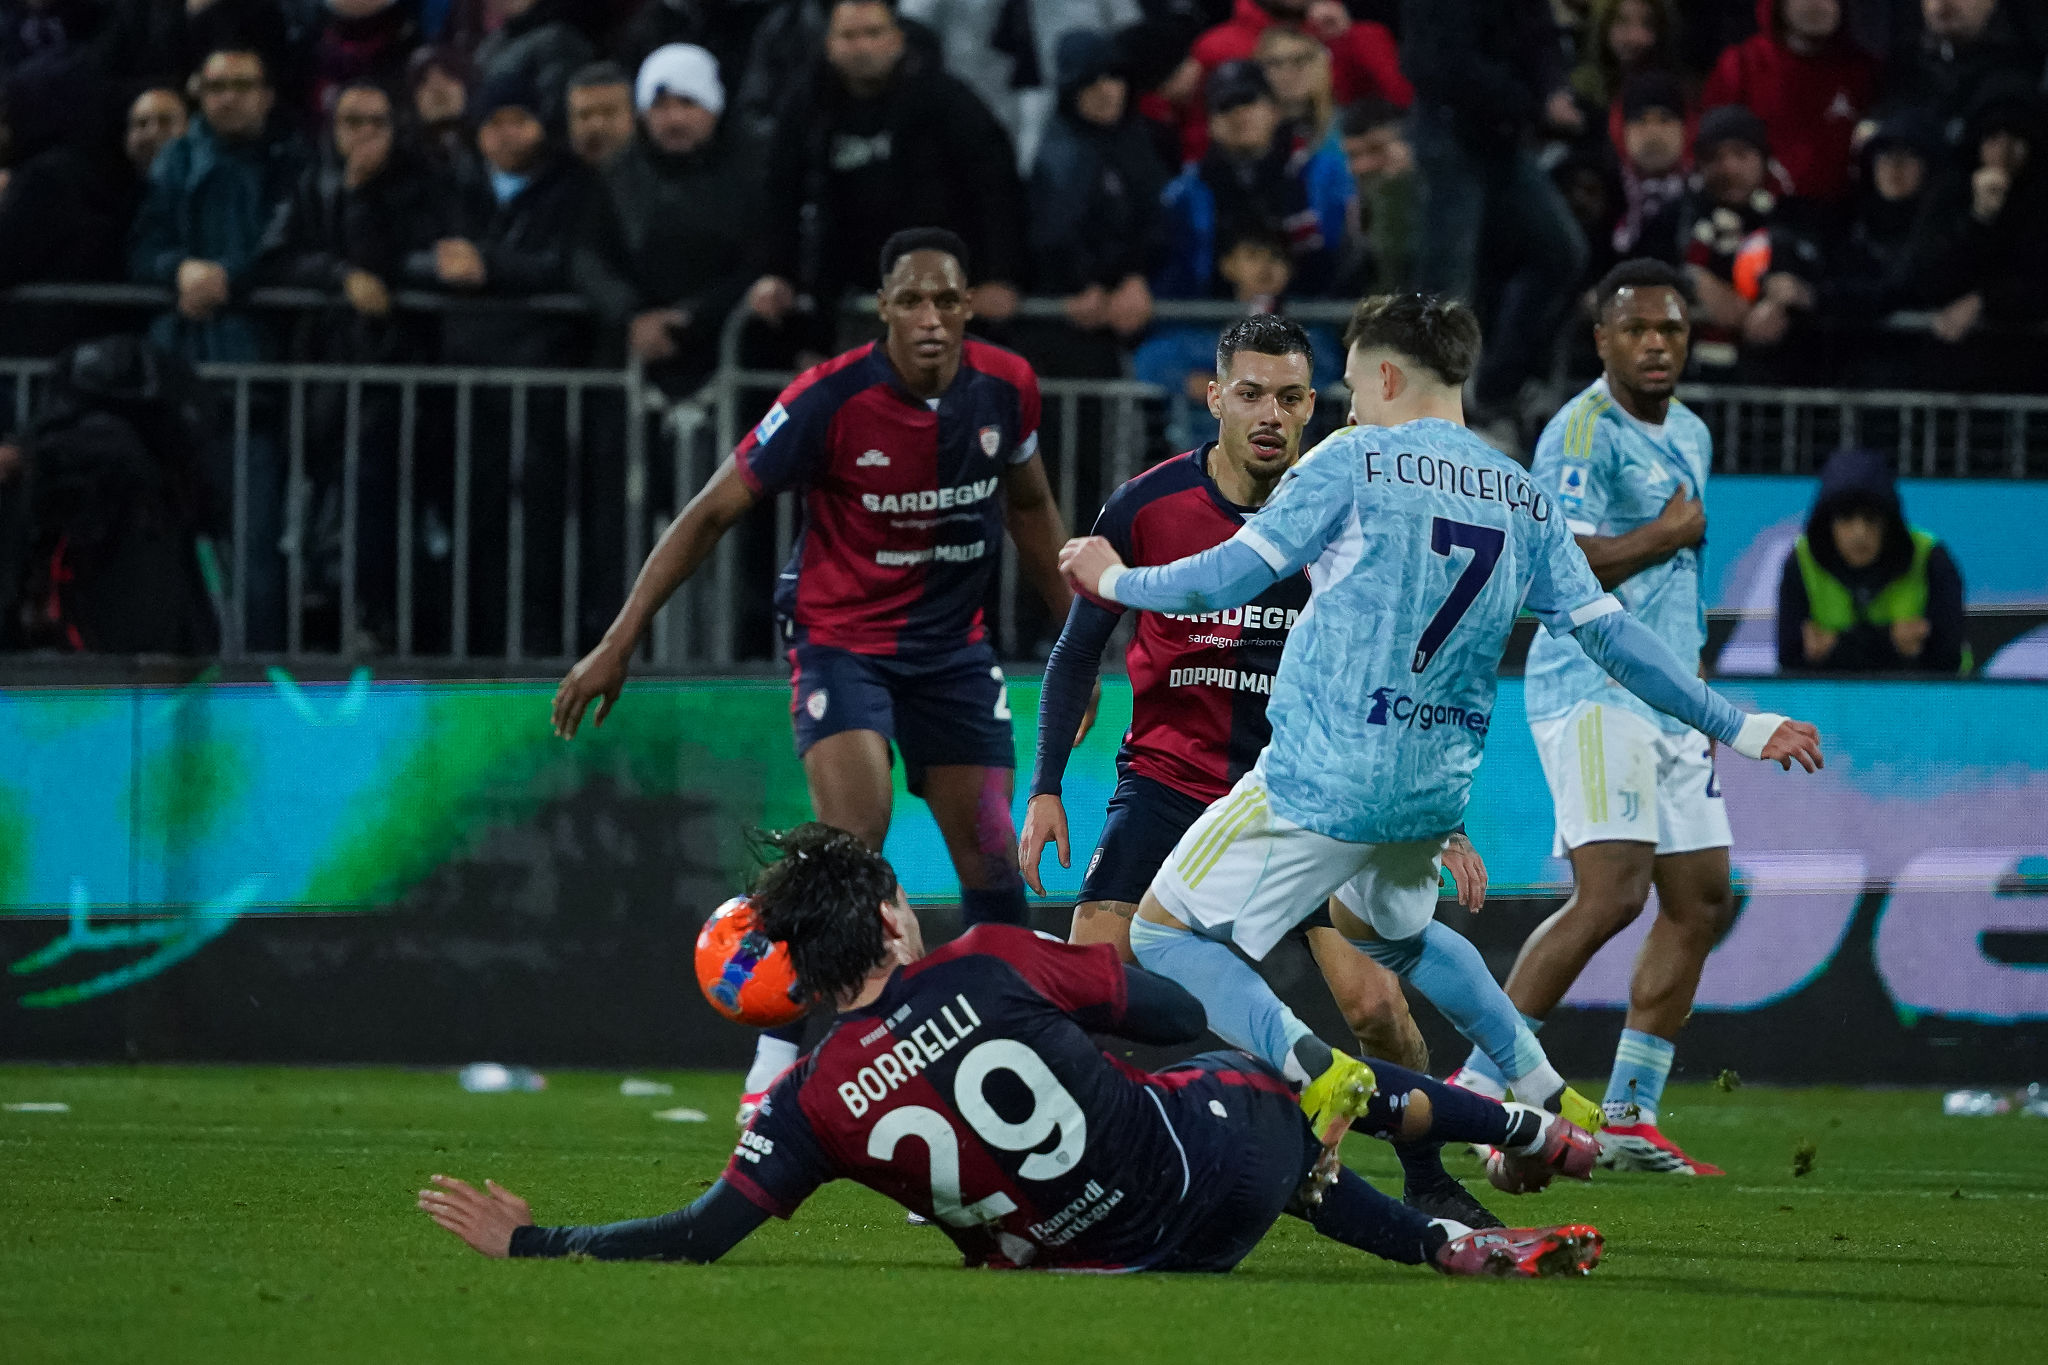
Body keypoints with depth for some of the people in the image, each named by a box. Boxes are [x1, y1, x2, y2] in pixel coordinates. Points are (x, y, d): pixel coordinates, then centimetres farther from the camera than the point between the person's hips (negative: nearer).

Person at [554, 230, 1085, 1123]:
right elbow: (711, 514, -12)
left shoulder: (1005, 387, -7)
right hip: (840, 638, -5)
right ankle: (779, 1056, -15)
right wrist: (618, 645, -13)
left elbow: (1029, 506, 14)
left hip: (952, 644, 5)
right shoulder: (830, 401, -21)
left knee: (992, 861, 3)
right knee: (854, 833, -24)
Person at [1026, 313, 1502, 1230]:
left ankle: (1427, 1183, 9)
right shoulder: (1148, 507, -8)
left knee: (1373, 1002, -12)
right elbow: (1078, 651, 3)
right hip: (1166, 783, 0)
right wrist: (1046, 788, -3)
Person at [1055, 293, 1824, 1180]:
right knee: (1384, 925, 35)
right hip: (1435, 792, 7)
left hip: (1321, 777, -7)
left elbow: (1228, 580, -7)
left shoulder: (1353, 463, -6)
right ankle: (1547, 1100, 30)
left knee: (1164, 932, 2)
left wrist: (1114, 581, 11)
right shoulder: (1526, 500, 9)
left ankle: (1310, 1071, -21)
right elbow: (1610, 635, 10)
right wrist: (1735, 729, 19)